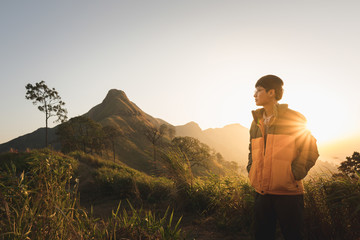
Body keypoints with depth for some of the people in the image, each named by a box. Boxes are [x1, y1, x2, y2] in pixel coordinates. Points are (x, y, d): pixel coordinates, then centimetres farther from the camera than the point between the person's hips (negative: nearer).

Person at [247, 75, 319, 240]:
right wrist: (251, 171, 10)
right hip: (261, 192, 5)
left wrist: (294, 174, -12)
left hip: (288, 192, -5)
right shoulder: (256, 122, 13)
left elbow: (310, 151, -4)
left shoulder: (294, 118, -4)